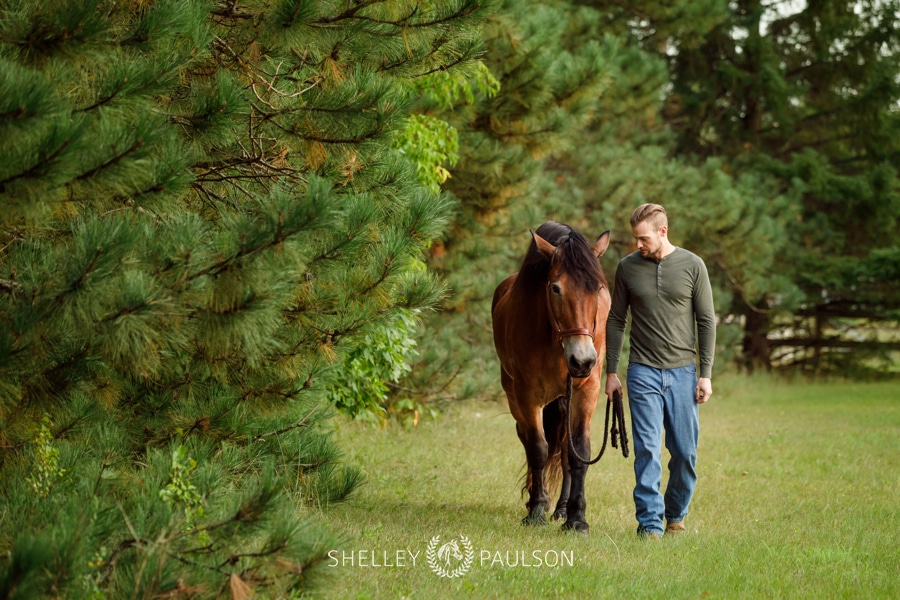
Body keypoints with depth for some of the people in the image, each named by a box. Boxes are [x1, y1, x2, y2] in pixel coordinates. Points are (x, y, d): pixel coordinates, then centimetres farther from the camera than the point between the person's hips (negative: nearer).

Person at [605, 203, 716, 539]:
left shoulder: (692, 266, 0)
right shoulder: (627, 268, 2)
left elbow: (706, 322, 2)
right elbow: (615, 321, 8)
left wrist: (705, 374, -3)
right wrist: (611, 372, 4)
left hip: (682, 372, 0)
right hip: (643, 373, 0)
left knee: (685, 452, 4)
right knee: (647, 450, -6)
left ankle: (676, 515, 24)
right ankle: (649, 523, -4)